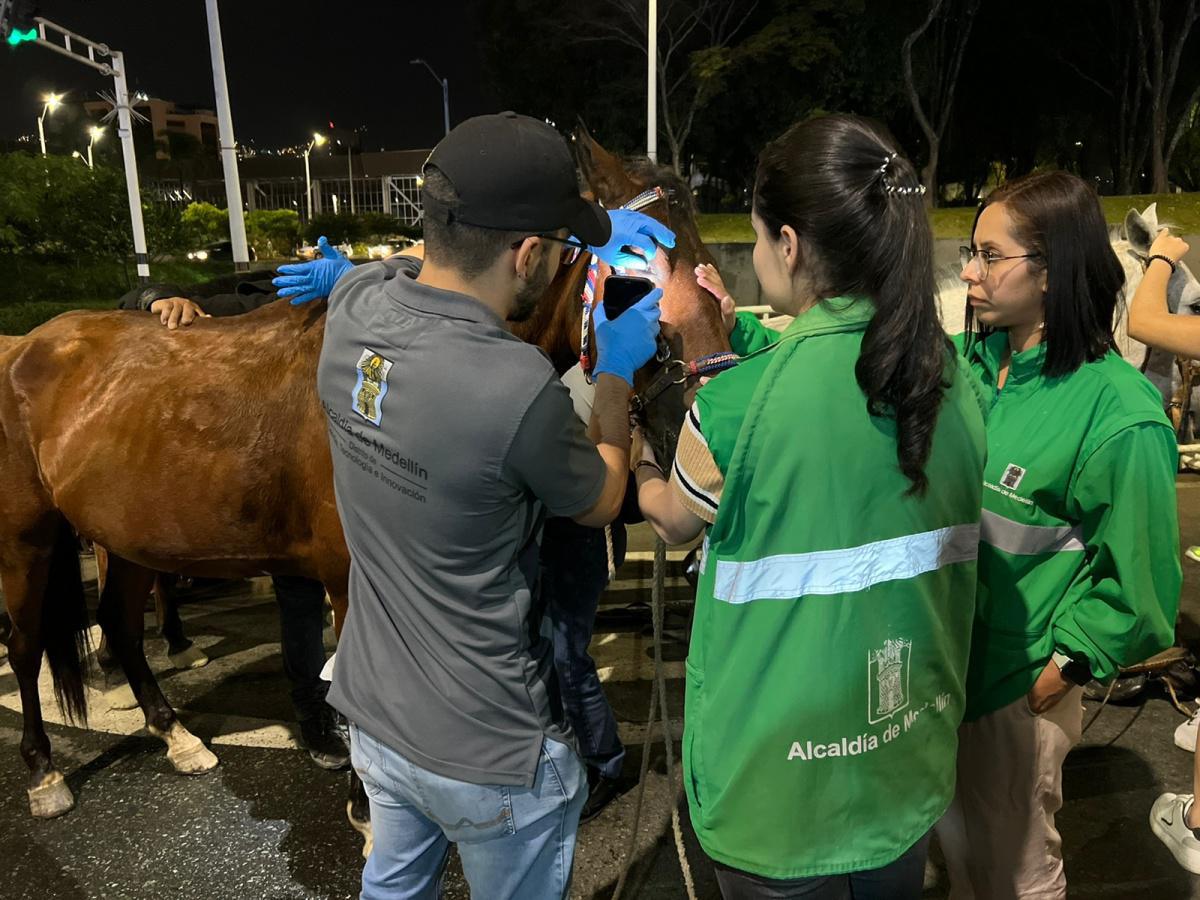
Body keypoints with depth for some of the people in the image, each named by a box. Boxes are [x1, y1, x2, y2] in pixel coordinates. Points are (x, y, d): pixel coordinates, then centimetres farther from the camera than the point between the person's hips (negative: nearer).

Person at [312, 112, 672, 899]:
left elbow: (459, 256, 12)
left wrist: (584, 235, 11)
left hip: (372, 712, 7)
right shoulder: (520, 389, -32)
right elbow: (603, 501, -10)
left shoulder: (353, 305, -12)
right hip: (489, 751, -6)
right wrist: (618, 371, 2)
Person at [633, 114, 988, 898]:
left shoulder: (738, 402, -27)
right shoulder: (956, 376, -9)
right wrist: (750, 336, 12)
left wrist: (631, 451, 14)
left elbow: (673, 520, -6)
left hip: (783, 772, -5)